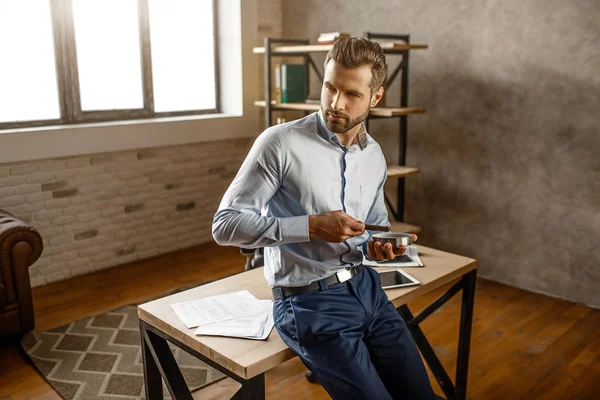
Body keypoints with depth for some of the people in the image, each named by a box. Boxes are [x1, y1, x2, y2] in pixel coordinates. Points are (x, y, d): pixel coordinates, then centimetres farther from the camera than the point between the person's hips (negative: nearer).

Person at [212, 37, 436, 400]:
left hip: (366, 287, 6)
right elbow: (226, 225, -15)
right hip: (309, 302, -6)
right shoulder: (280, 143, -14)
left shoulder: (375, 156, 7)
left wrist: (380, 244, -3)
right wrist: (311, 226, -24)